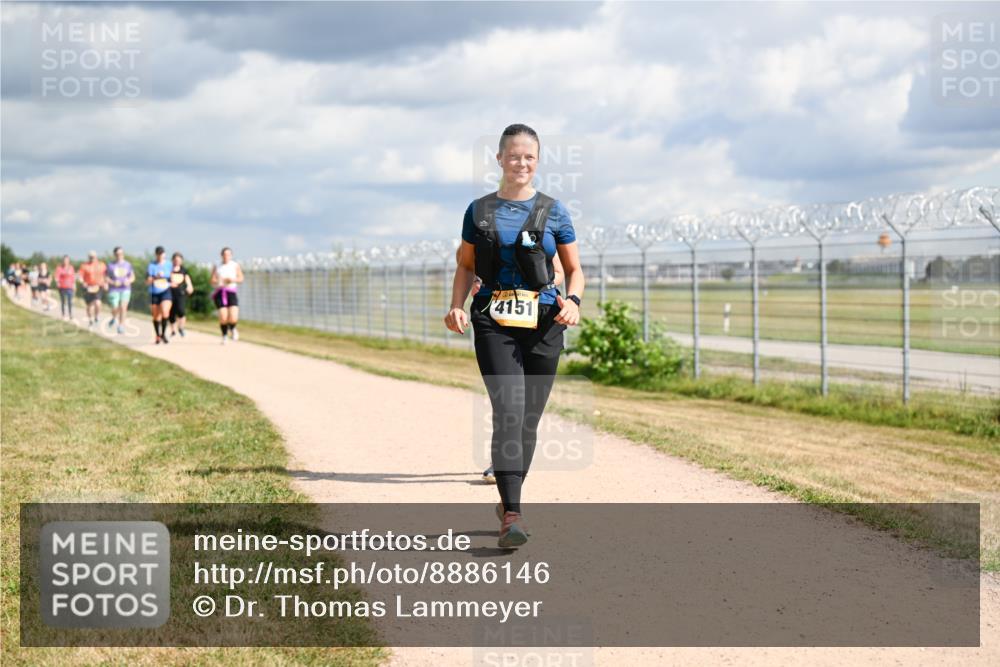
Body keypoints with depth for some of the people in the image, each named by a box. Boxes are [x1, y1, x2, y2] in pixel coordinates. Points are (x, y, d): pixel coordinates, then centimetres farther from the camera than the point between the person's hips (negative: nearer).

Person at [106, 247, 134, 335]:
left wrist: (128, 281, -9)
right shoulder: (111, 265, 3)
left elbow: (132, 277, 12)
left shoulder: (127, 264, 8)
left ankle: (121, 327, -5)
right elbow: (107, 278, 3)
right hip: (114, 290, -1)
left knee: (123, 307, -12)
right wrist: (113, 282, -15)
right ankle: (114, 318, 28)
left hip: (125, 289, 1)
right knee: (115, 310, -6)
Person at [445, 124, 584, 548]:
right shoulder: (479, 211, 9)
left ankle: (509, 500, 26)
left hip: (543, 322, 1)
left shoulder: (553, 212, 7)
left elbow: (574, 269, 12)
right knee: (509, 411, -16)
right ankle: (512, 517, -21)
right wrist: (456, 307, -2)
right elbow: (466, 266, 15)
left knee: (529, 418, 6)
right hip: (493, 322, -1)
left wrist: (573, 300, -9)